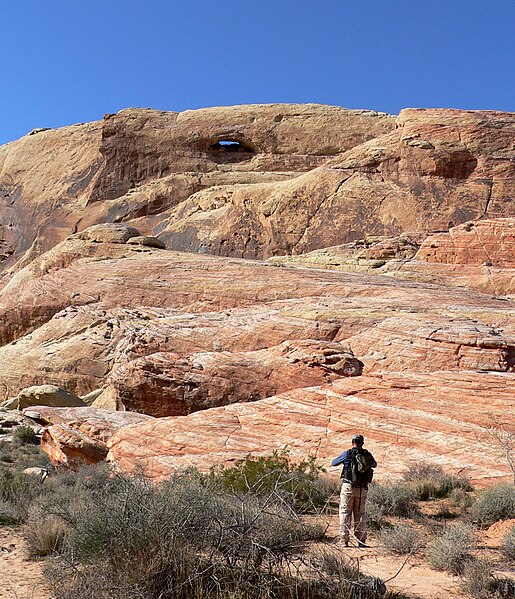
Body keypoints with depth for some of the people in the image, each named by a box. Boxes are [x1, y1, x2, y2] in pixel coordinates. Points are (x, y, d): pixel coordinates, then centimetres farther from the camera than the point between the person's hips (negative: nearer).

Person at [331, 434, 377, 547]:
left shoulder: (348, 454, -6)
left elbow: (333, 463, 8)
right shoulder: (368, 455, 3)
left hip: (348, 487, -3)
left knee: (345, 513, 3)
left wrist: (342, 459, 29)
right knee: (360, 514, 13)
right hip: (362, 489, 3)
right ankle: (361, 541, 14)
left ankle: (344, 540, -1)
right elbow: (374, 464, 27)